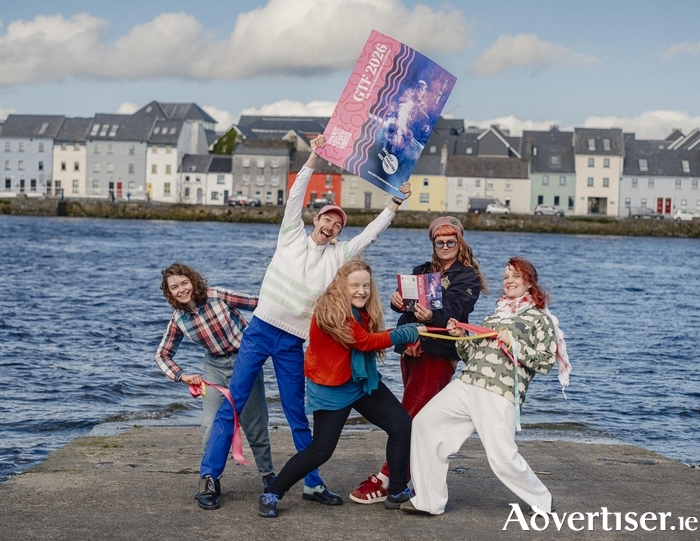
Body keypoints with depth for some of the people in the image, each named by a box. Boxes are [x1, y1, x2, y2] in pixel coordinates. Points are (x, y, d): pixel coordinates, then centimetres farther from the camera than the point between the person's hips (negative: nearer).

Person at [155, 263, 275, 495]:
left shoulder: (218, 296, -18)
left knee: (255, 425, 3)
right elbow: (162, 354, 0)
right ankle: (211, 480, 12)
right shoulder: (179, 319, -7)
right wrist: (182, 376, -16)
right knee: (210, 428, -6)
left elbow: (259, 303, -19)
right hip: (215, 369, 3)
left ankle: (268, 475, 24)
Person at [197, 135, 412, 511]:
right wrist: (314, 159, -10)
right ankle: (208, 477, -3)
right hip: (260, 331, -2)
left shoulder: (337, 256, 10)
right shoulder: (292, 236, 5)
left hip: (292, 344, 2)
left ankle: (313, 484, 15)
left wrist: (395, 204, 4)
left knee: (298, 415, 8)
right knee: (232, 405, -5)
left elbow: (370, 234, 8)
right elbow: (295, 197, -4)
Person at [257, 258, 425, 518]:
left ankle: (398, 492, 11)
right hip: (332, 389, -8)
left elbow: (372, 342, 1)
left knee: (402, 425, -2)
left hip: (364, 381, 8)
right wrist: (408, 333, -20)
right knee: (321, 450, -7)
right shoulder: (330, 311, -22)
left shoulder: (363, 311, 5)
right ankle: (271, 494, 9)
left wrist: (403, 342, -17)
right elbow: (365, 341, -24)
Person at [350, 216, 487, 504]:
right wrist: (397, 300, -20)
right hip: (410, 350, 6)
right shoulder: (422, 271, 17)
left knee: (412, 418, -11)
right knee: (413, 418, 8)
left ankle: (384, 480, -13)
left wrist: (431, 316, -38)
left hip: (439, 354, -6)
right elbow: (404, 298, 4)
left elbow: (453, 311, -17)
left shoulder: (468, 277, 0)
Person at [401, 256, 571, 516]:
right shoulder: (494, 315, 24)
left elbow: (546, 361, -6)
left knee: (503, 458, -12)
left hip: (500, 394, -7)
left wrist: (514, 345, -13)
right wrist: (460, 336, 6)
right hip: (466, 384, 7)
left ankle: (542, 501, 14)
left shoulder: (540, 318, 4)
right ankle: (429, 501, 3)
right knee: (424, 423, -2)